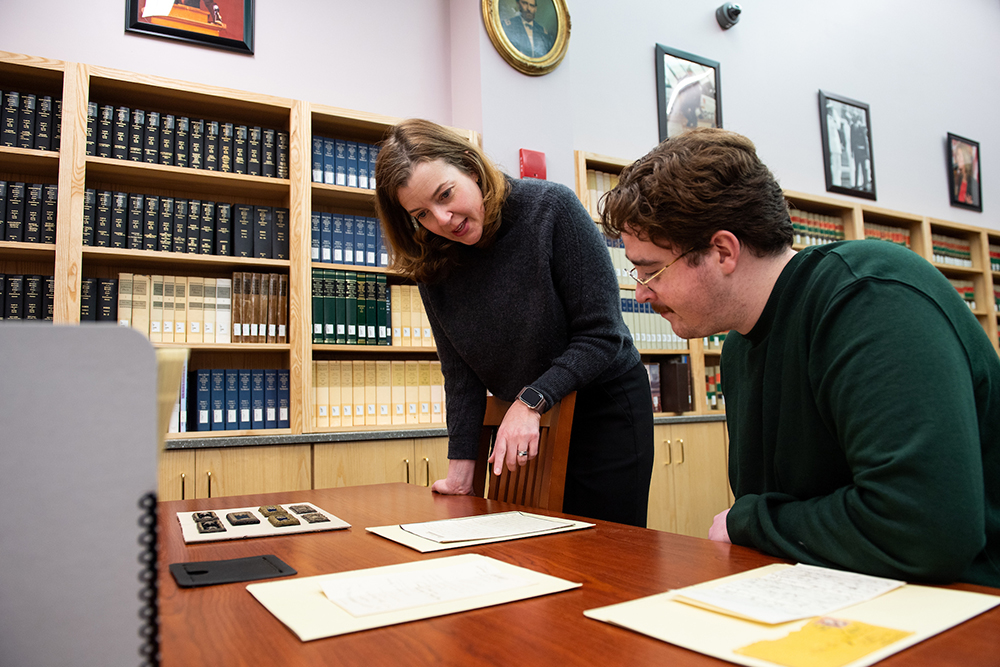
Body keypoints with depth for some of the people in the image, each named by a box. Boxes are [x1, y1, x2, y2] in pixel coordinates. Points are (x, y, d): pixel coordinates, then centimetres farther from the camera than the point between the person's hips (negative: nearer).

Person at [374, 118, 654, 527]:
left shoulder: (550, 207, -19)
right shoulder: (432, 265, -6)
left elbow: (602, 334, -20)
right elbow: (461, 375, -2)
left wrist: (530, 401, -28)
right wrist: (460, 467, -7)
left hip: (607, 412, -3)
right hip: (528, 421, 4)